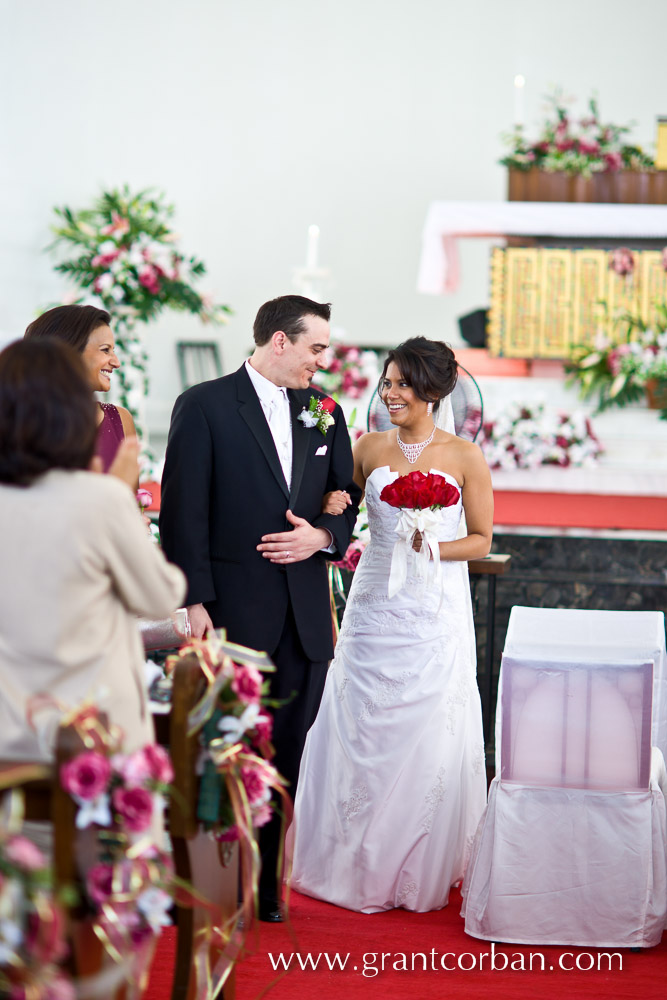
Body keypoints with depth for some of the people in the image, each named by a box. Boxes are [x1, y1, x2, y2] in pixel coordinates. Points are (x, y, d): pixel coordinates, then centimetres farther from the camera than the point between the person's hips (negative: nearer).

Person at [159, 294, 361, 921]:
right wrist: (194, 602, -14)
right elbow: (184, 512, -8)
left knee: (284, 757, 8)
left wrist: (322, 535, -4)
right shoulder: (205, 407, -4)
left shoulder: (325, 412, 13)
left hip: (304, 614, 5)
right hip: (234, 609, -5)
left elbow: (348, 499, 18)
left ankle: (262, 886, 19)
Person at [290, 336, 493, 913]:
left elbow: (481, 540, 2)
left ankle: (421, 872, 17)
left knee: (431, 736, 1)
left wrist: (432, 549, -14)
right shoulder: (370, 449, 5)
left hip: (435, 616, -2)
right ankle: (357, 865, 22)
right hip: (373, 610, 3)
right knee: (361, 731, 6)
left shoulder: (465, 456, -2)